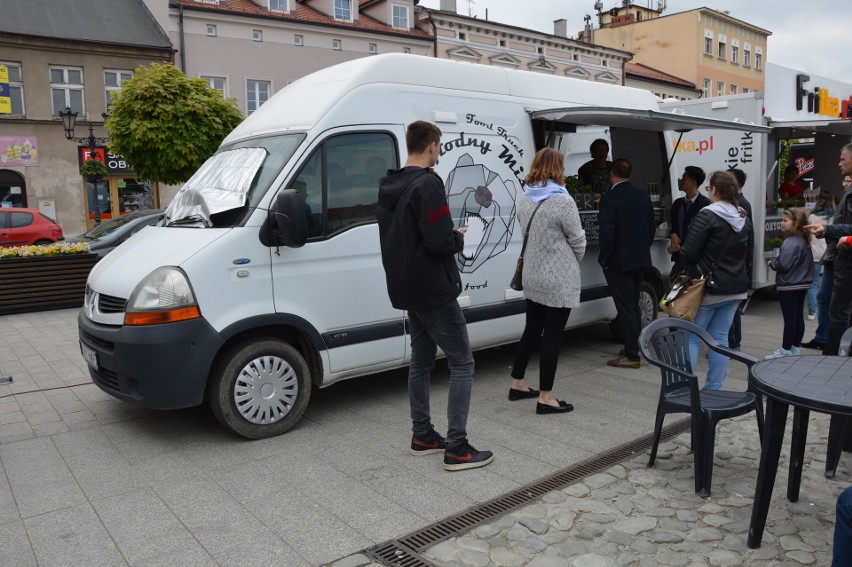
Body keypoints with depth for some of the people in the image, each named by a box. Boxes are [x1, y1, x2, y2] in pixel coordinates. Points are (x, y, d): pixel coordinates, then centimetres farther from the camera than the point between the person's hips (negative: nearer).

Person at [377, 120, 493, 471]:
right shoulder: (427, 183, -18)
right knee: (462, 364, -2)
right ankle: (456, 449, 0)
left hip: (406, 290, 9)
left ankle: (422, 437, 26)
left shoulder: (389, 186, 11)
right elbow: (439, 241, -26)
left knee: (421, 361, 17)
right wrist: (459, 238, -4)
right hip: (433, 291, -9)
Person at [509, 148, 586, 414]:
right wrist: (573, 262, 11)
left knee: (531, 331, 18)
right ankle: (545, 398, 7)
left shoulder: (524, 199, 5)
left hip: (532, 276, 7)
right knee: (552, 336, 0)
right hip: (559, 279, -7)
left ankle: (517, 385, 28)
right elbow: (578, 240, -8)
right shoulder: (562, 200, -16)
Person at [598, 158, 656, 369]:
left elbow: (606, 231, -21)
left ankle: (631, 355, 1)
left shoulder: (610, 198, -16)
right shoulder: (643, 196, 7)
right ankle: (633, 349, 26)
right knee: (633, 306, 18)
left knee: (625, 308, -3)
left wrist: (605, 259, -10)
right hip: (641, 260, 8)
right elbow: (652, 227, 12)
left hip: (619, 262, -7)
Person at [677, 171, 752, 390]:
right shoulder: (744, 219, 10)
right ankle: (713, 389, 15)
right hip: (735, 288, 7)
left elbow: (688, 253, -17)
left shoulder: (708, 216, -15)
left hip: (708, 287, -7)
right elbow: (747, 253, 19)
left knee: (691, 336, 0)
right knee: (719, 337, 11)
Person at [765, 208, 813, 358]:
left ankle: (785, 351, 4)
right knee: (798, 317, 13)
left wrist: (772, 263, -5)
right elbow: (808, 263, 18)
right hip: (802, 284, 10)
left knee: (789, 319, -3)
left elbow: (783, 264, -26)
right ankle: (795, 348, 22)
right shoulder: (804, 241, 11)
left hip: (789, 286, -10)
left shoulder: (791, 242, -20)